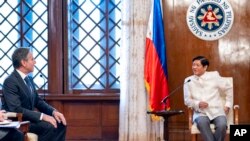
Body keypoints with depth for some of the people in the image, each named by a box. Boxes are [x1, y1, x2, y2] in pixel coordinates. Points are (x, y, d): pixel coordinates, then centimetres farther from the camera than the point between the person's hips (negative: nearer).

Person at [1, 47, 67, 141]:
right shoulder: (10, 81, -18)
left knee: (60, 124, -5)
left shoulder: (29, 79, 11)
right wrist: (42, 116, -29)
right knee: (49, 126, -26)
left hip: (28, 118, 9)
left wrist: (53, 111, -3)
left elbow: (37, 101, 16)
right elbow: (16, 110, -26)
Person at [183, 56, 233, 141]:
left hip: (216, 110, 0)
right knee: (202, 123, -36)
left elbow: (229, 88, 16)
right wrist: (198, 104, -12)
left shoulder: (214, 76, 7)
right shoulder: (188, 80, 10)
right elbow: (187, 100, 8)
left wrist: (228, 105, 8)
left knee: (222, 125, -32)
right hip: (200, 112, 0)